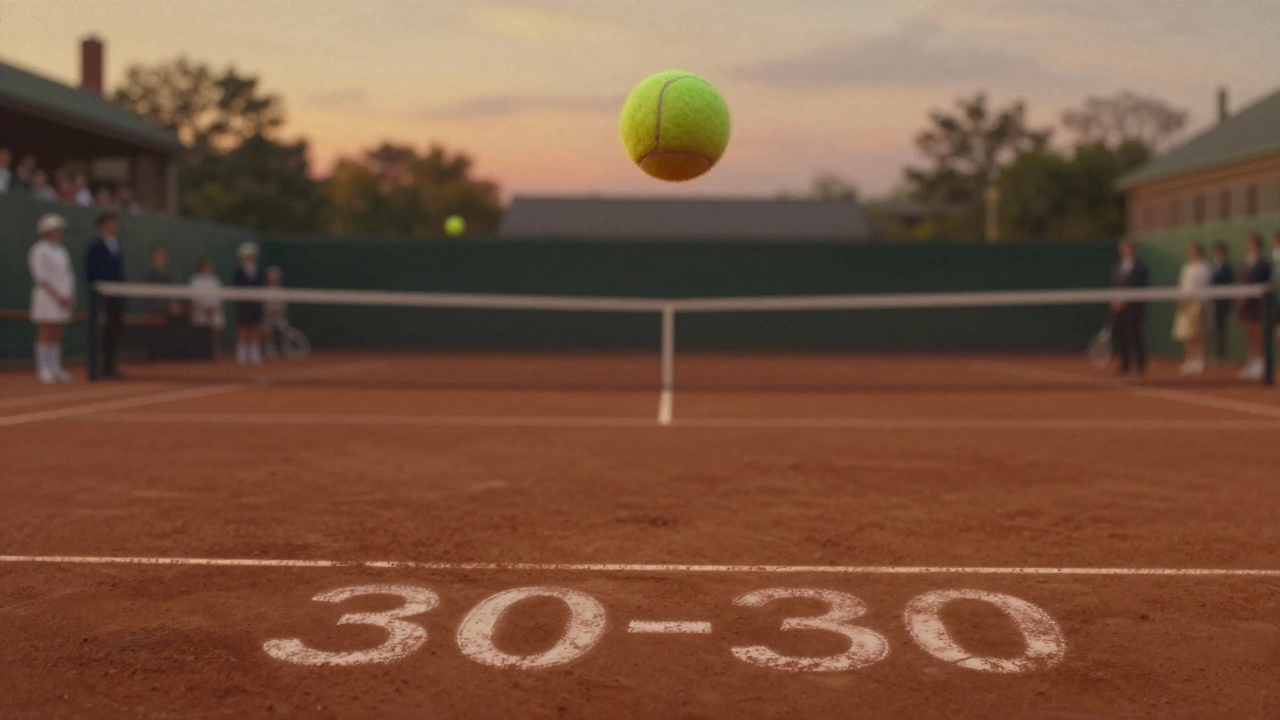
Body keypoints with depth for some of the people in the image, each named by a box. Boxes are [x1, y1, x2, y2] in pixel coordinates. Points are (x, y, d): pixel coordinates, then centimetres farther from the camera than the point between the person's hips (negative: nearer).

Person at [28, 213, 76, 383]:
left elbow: (68, 274, 19)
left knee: (57, 335, 7)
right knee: (45, 335, -7)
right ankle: (43, 371, -6)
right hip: (47, 298, -7)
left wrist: (71, 296, 5)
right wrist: (58, 296, -17)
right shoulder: (40, 251, -7)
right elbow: (41, 278, -13)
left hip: (63, 300, 7)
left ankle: (56, 369, 10)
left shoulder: (62, 250, 18)